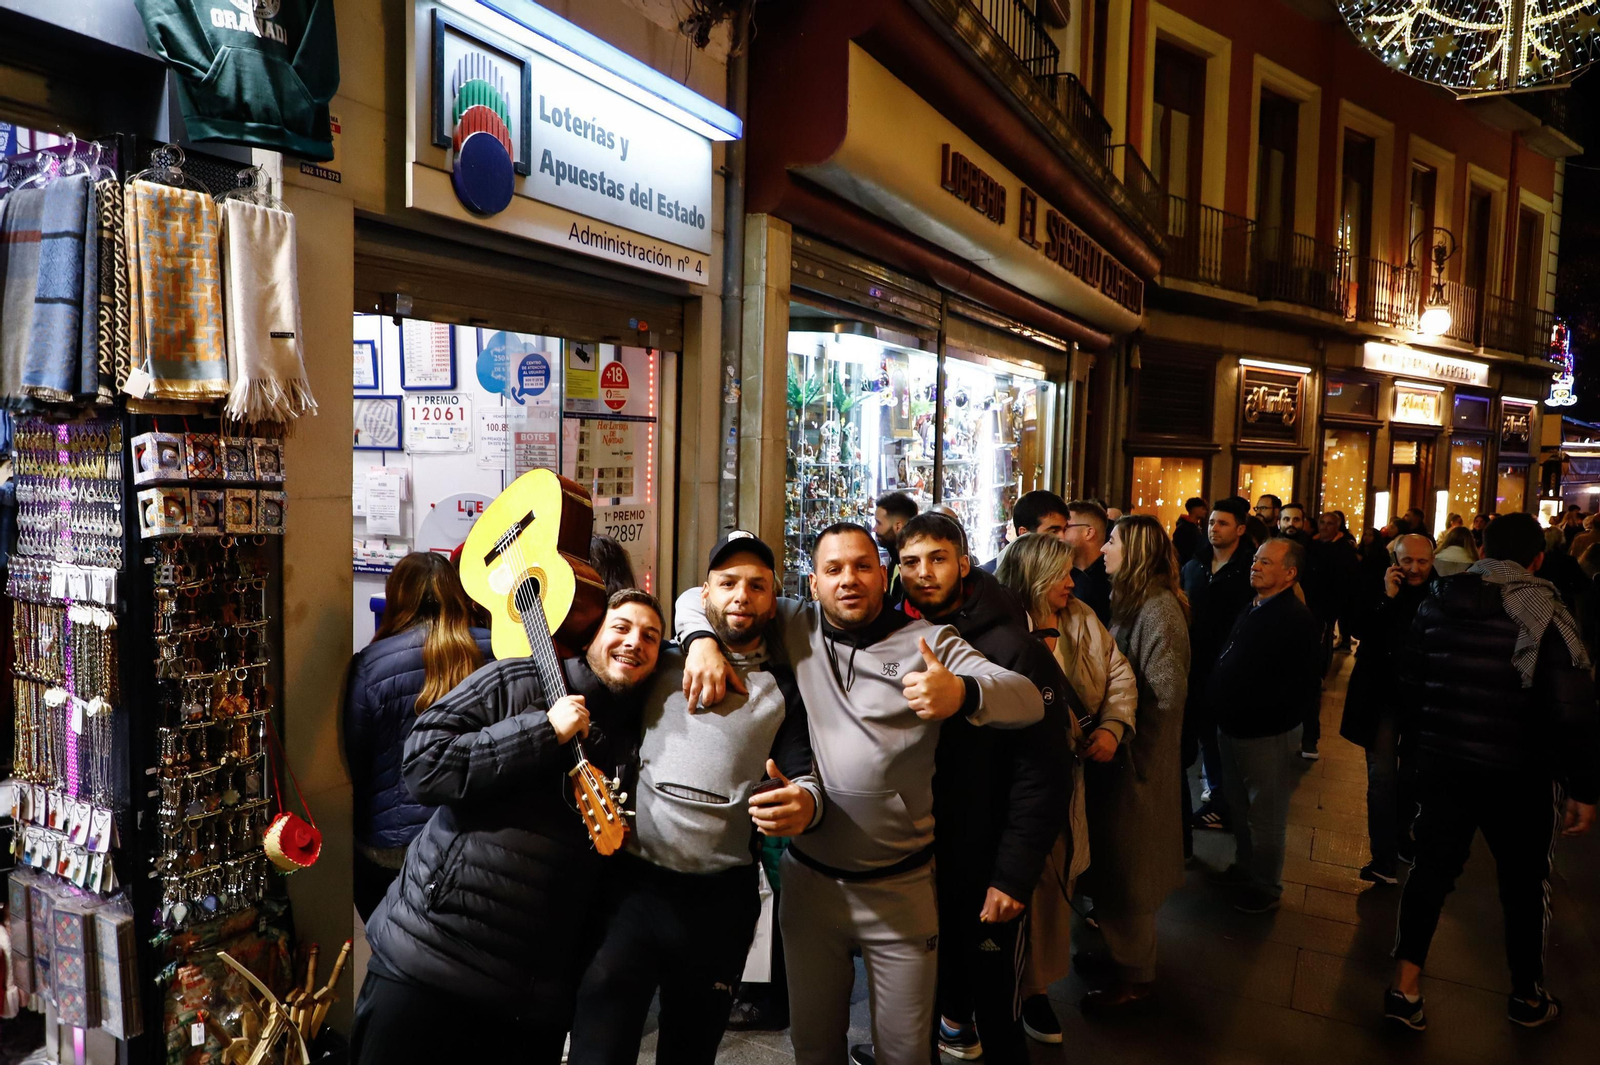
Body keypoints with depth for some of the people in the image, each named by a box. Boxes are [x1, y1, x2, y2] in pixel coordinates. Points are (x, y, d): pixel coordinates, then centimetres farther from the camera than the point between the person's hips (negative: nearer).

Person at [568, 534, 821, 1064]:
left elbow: (804, 775, 2)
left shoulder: (785, 689, 10)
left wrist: (805, 802, -21)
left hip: (721, 899, 1)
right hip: (631, 882, -1)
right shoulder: (662, 662, 8)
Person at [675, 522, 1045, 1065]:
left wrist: (962, 693, -36)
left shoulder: (929, 642, -5)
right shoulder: (795, 627, 1)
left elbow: (1029, 699, -14)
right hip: (809, 878, 2)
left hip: (901, 886, -2)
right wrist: (702, 641, -15)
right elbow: (698, 597, 8)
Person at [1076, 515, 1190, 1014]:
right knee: (1112, 858, 19)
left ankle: (1133, 976, 23)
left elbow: (1165, 697, -23)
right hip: (1113, 750, 9)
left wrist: (1119, 741, -19)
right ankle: (1122, 952, 36)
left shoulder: (1159, 609, -21)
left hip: (1137, 759, -8)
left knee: (1128, 866, 6)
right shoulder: (1130, 602, 8)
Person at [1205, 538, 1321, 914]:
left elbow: (1305, 688, -23)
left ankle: (1265, 888, 27)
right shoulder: (1251, 609, 8)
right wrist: (1217, 697, 7)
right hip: (1232, 727, 8)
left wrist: (1260, 711, -23)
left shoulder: (1297, 620, -19)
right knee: (1239, 806, 24)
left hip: (1268, 735, -8)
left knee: (1265, 815, 9)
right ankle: (1244, 868, 43)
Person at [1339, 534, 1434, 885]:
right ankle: (1384, 858, -1)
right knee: (1382, 774, -6)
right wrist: (1387, 598, -26)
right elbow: (1360, 630, -20)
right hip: (1384, 694, -2)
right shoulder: (1379, 588, -8)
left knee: (1412, 774, 19)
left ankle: (1400, 834, 41)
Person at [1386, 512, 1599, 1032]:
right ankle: (1527, 997, 34)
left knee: (1432, 868, 13)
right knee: (1525, 883, 16)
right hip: (1519, 774, -3)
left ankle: (1405, 987, 14)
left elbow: (1410, 676, 8)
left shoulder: (1437, 602, 0)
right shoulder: (1544, 612, -15)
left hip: (1441, 761, 4)